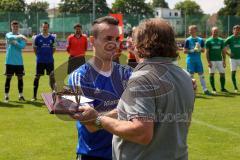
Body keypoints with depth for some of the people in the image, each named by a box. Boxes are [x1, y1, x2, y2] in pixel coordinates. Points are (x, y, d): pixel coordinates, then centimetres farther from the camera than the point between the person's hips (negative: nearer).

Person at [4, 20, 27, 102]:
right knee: (8, 78, -1)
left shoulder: (21, 36, 8)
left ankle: (21, 95, 14)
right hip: (10, 61, -2)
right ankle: (6, 96, 5)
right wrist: (19, 37, -42)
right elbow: (11, 37, -25)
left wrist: (15, 42, -17)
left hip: (19, 61, 3)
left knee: (20, 78, 5)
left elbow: (22, 46, -7)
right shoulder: (8, 35, 1)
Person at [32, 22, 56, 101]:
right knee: (37, 77, 1)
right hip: (40, 61, -1)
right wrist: (38, 55, 5)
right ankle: (34, 96, 7)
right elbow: (34, 48, 9)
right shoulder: (38, 37, 0)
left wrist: (49, 55, 7)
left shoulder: (52, 38, 3)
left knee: (52, 76, 2)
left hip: (50, 61, 1)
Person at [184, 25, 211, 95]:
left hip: (198, 59, 3)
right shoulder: (188, 40, -3)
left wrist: (199, 49, -12)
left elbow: (203, 50, 9)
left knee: (201, 75, 4)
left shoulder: (200, 40, 7)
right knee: (191, 75, -1)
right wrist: (192, 50, -16)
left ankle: (205, 89, 9)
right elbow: (185, 51, -4)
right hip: (190, 60, -3)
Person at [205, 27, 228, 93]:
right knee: (212, 74, 0)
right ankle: (213, 89, 8)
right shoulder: (208, 41, -1)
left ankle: (222, 88, 13)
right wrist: (208, 61, -11)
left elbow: (223, 51, 12)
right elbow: (207, 52, -4)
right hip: (212, 61, -3)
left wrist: (224, 61, 5)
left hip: (220, 60, 4)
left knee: (222, 74, 1)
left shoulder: (221, 40, 10)